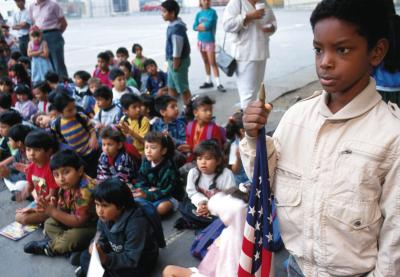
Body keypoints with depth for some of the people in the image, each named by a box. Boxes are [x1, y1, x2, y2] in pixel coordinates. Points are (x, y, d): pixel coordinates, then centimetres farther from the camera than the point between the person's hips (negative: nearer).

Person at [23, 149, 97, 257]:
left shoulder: (85, 190, -32)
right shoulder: (66, 186, -5)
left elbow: (80, 221, -29)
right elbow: (63, 210, 0)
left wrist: (53, 212, -28)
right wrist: (51, 208, -23)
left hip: (93, 226, -9)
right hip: (75, 220, 9)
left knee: (74, 236, -30)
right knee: (49, 224, 7)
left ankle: (49, 247, -1)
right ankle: (69, 245, -10)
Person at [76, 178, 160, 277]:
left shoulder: (135, 223, -33)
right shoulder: (105, 217, -12)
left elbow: (131, 259, -32)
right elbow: (101, 240, 0)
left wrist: (105, 259, -43)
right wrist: (96, 247, -24)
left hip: (141, 262, -6)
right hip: (118, 254, 7)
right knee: (86, 256, -1)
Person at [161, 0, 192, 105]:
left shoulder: (176, 28, -25)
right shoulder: (173, 25, 6)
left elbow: (177, 49, -24)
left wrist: (175, 64, -18)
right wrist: (171, 62, 17)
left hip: (178, 61, -10)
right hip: (172, 60, 10)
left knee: (183, 88, 3)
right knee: (171, 86, 20)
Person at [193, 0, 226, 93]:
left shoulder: (212, 12, -6)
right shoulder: (199, 14, 8)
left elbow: (209, 25, -18)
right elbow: (194, 27, -1)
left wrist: (200, 26, -3)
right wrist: (204, 25, -13)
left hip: (210, 41, -5)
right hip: (201, 41, 5)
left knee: (212, 63, -9)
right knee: (206, 62, 13)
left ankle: (219, 84, -8)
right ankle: (208, 81, 23)